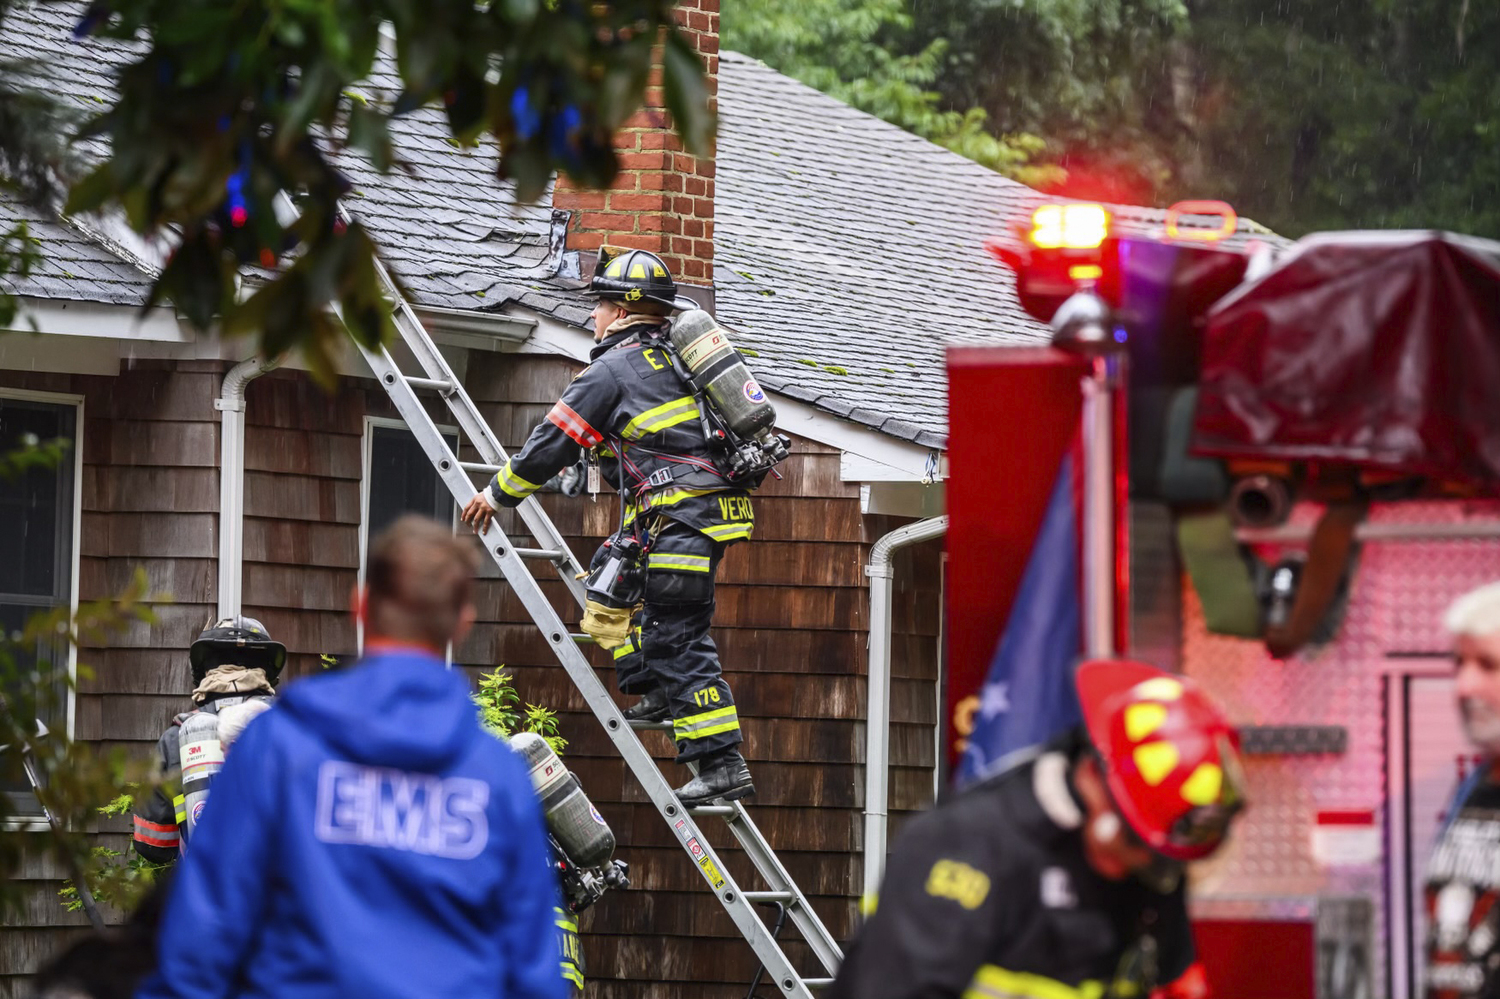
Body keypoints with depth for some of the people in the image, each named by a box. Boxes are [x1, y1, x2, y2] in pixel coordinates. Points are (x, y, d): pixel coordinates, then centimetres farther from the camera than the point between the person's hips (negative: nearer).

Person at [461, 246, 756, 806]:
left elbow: (550, 445, -1)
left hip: (679, 518, -9)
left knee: (680, 642, -8)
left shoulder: (612, 371, -4)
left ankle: (723, 766, -13)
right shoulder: (675, 359, 20)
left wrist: (497, 495, 12)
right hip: (715, 504, 9)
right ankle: (653, 690, 19)